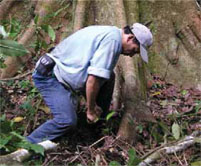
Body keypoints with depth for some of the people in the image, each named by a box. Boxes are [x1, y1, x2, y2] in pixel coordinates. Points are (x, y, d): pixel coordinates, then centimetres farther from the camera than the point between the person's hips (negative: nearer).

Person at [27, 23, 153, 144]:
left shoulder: (109, 33, 11)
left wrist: (93, 105, 17)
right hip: (50, 76, -10)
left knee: (108, 77, 9)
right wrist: (91, 110, -12)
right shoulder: (113, 40, -21)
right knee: (68, 120, -23)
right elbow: (93, 79, -26)